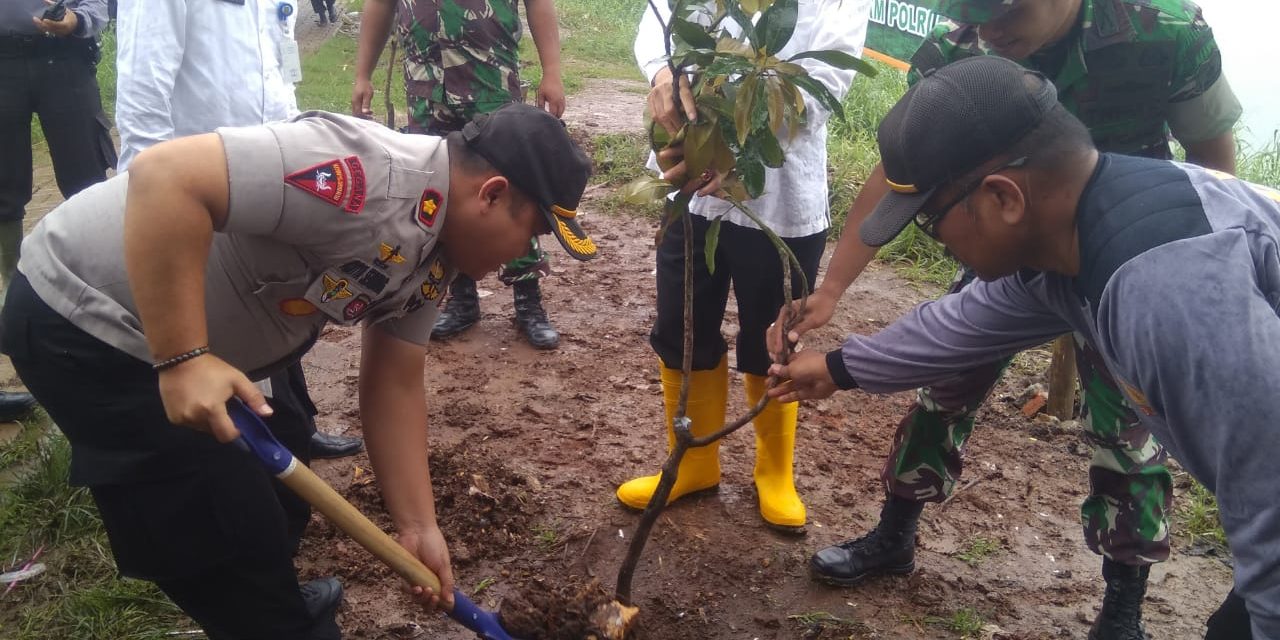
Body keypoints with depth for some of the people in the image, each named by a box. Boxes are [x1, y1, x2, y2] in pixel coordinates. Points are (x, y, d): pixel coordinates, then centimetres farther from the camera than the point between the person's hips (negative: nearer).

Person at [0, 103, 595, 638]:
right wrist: (183, 358, -34)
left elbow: (393, 387, 4)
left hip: (192, 339, 10)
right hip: (82, 316, -9)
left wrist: (418, 526, 1)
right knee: (229, 544, -4)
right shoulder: (372, 173, -30)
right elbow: (164, 175, -35)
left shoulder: (433, 253, 1)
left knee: (272, 485, 25)